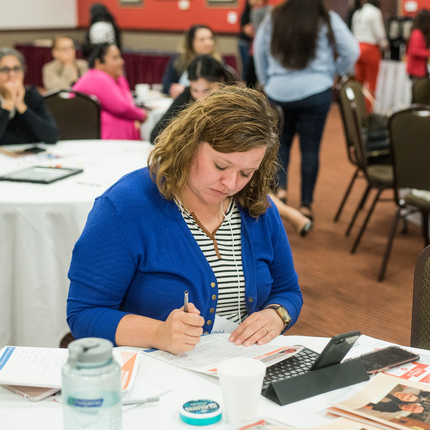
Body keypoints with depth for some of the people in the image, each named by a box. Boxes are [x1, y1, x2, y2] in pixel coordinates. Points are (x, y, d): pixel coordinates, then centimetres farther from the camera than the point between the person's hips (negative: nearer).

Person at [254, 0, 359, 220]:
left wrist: (266, 80, 20)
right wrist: (332, 72, 12)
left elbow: (258, 50, 9)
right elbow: (351, 51, -3)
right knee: (310, 147, 6)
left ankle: (279, 187, 1)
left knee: (281, 141, 20)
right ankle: (306, 204, 9)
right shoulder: (328, 20, -6)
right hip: (315, 92, -2)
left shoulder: (273, 18, 0)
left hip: (278, 92, 2)